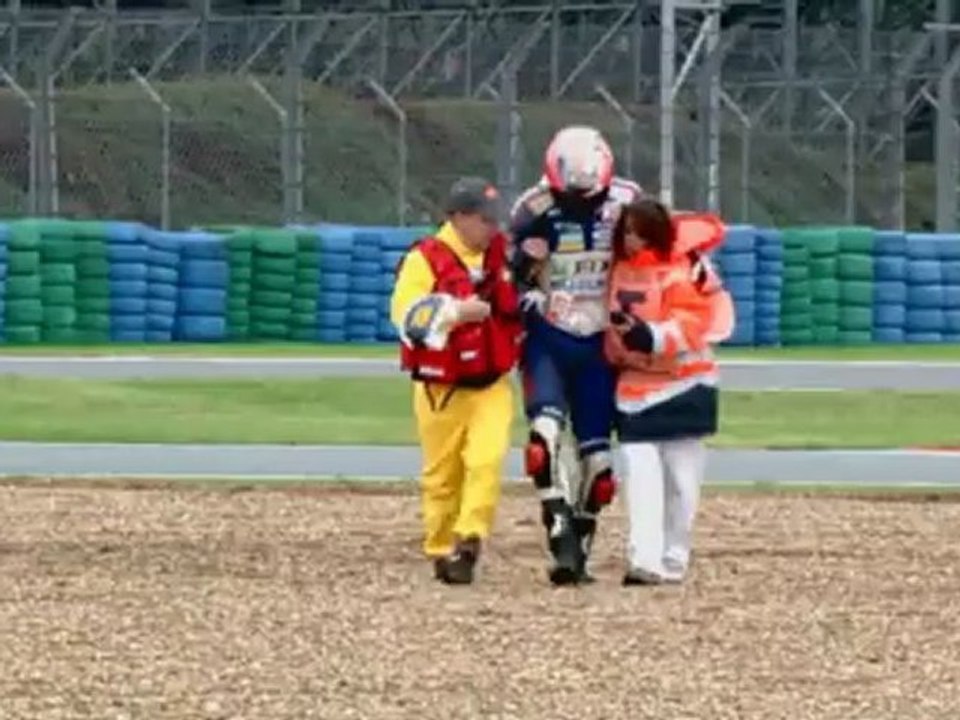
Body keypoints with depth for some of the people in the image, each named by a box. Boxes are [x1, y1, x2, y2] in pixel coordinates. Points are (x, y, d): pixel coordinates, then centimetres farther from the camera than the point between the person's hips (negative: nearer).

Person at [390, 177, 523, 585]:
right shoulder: (425, 259, -11)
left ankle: (469, 539, -19)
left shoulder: (501, 253, 8)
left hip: (492, 385, 3)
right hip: (441, 390, -3)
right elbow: (407, 315, -22)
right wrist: (455, 313, -29)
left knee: (487, 459, -17)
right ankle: (441, 552, 18)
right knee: (443, 475, 5)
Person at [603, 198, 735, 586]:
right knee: (639, 471, -10)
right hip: (635, 386, 4)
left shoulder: (684, 270, -13)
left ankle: (673, 561, 13)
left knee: (681, 478, 3)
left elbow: (689, 327, -21)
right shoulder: (622, 267, 8)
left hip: (683, 386, -4)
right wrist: (615, 355, 17)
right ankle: (644, 560, -19)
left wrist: (650, 336, -34)